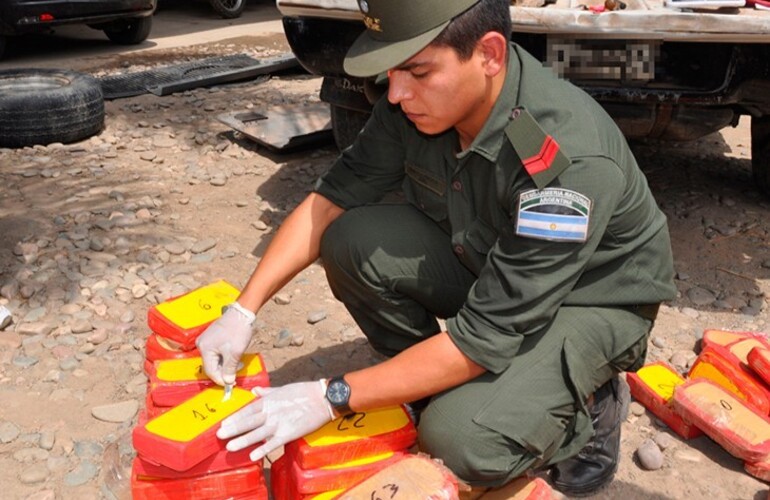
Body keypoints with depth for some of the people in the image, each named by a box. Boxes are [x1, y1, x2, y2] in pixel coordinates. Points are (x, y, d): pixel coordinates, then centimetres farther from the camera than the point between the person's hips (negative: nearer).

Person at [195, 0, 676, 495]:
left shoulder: (570, 162, -36)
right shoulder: (418, 99, -17)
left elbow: (486, 341, -33)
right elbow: (331, 198, -7)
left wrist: (330, 398, -30)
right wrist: (244, 309, -15)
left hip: (593, 301, -5)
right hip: (483, 265, 6)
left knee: (461, 441, -28)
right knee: (353, 241, -18)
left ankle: (587, 406, 3)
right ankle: (432, 386, 3)